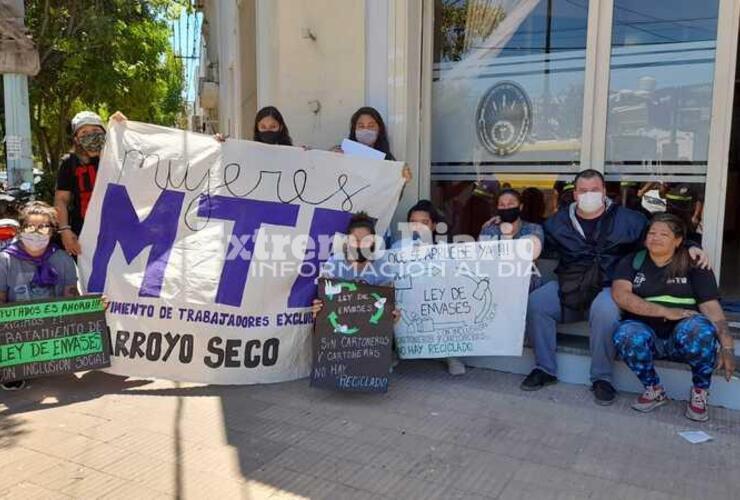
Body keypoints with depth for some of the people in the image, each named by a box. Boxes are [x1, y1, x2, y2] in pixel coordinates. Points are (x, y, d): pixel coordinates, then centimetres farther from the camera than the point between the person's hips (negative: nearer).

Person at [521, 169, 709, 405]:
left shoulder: (626, 218, 8)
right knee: (535, 303, -24)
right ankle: (545, 368, -8)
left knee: (605, 312, -37)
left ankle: (602, 378, -16)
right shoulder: (559, 220, 13)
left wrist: (689, 246, -7)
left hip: (607, 288, -2)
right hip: (567, 287, 3)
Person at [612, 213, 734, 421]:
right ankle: (654, 390, -6)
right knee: (626, 333, -34)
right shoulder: (631, 262, 11)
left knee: (699, 328, -34)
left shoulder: (694, 267, 10)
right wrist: (666, 312, -18)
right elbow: (620, 295, -8)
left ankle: (700, 392, -7)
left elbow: (712, 308, -2)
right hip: (646, 335, 0)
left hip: (682, 338, 0)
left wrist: (727, 347, -17)